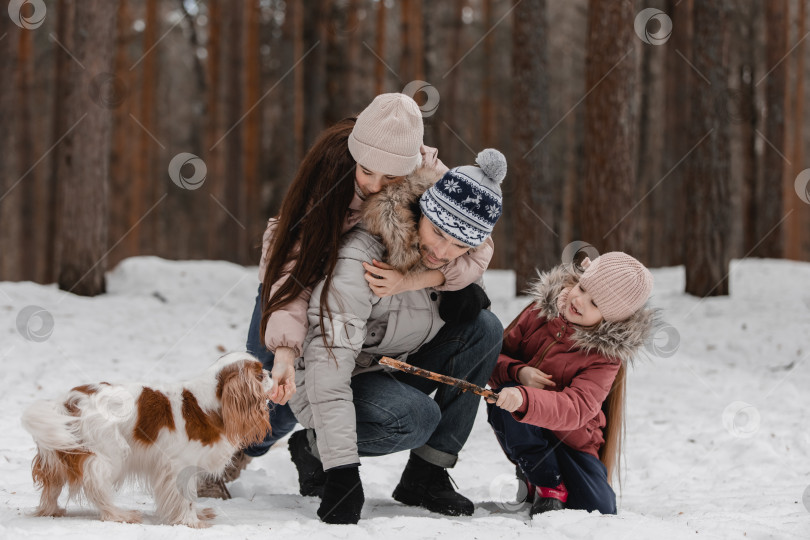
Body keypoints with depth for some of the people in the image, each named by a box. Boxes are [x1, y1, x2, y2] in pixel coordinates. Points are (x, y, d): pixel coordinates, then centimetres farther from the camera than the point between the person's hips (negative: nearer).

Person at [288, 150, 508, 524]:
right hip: (332, 389, -7)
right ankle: (313, 447, -4)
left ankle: (425, 475, -7)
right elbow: (328, 363, -36)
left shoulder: (449, 260, -9)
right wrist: (341, 472, -42)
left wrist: (466, 298, -15)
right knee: (417, 417, -34)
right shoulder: (360, 258, -31)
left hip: (392, 370, 8)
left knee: (484, 329, -11)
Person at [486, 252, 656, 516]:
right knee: (504, 401, -32)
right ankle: (547, 484, -13)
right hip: (523, 436, 2)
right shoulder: (541, 311, -4)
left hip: (573, 441, -2)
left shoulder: (605, 355, -16)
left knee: (599, 509, -23)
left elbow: (576, 409, -32)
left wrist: (524, 399, -50)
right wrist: (518, 372, -23)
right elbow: (496, 356, 2)